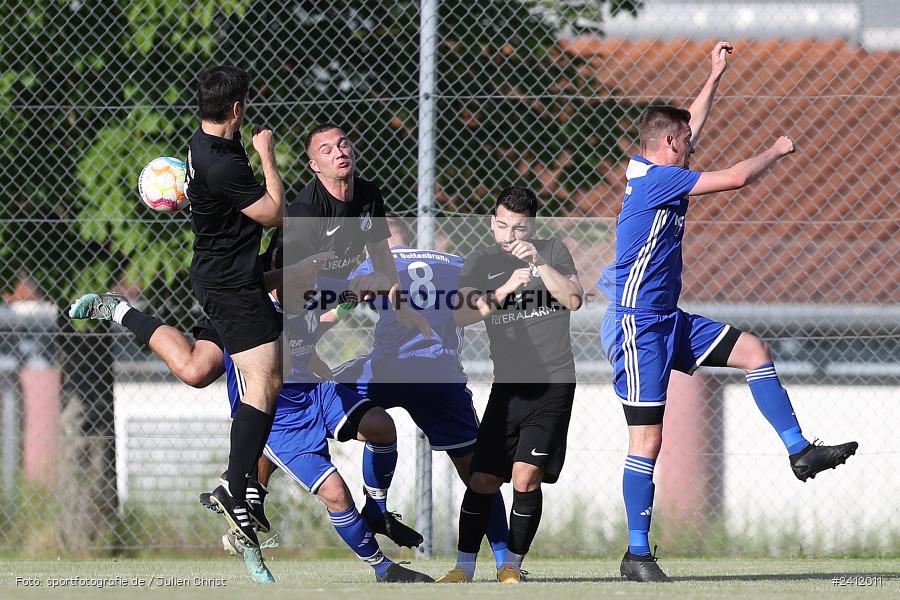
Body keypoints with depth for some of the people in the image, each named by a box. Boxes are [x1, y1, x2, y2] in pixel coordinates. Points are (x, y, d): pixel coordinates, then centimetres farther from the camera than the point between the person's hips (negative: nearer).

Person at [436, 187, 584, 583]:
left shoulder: (553, 251, 6)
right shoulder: (481, 263, 8)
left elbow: (574, 300, -8)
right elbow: (461, 315, -6)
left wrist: (540, 263, -19)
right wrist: (505, 289, -21)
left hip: (553, 383, -2)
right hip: (507, 384, 2)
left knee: (526, 475, -14)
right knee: (483, 480, -3)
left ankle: (512, 565, -1)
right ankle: (464, 568, 7)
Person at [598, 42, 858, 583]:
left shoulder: (655, 172, 9)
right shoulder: (657, 180, -18)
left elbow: (691, 129, 30)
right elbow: (735, 178, -20)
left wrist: (715, 76, 35)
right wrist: (777, 152, -2)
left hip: (666, 321, 10)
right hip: (639, 326, -10)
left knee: (754, 351, 7)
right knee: (648, 439, -8)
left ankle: (800, 452, 11)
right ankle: (637, 555, -4)